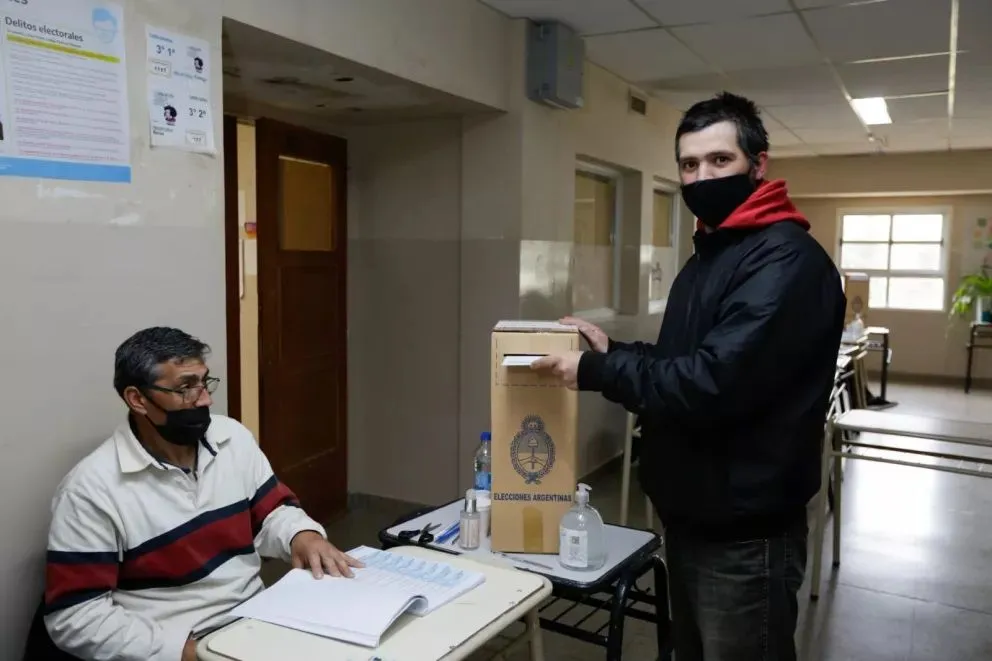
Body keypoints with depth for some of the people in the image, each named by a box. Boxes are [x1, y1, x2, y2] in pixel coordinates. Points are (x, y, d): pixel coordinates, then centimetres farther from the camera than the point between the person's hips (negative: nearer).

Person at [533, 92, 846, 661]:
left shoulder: (788, 260, -21)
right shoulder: (707, 256, 12)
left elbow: (713, 384, -30)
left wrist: (596, 371, -20)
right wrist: (613, 352, 0)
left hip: (744, 533, -9)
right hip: (690, 516, 9)